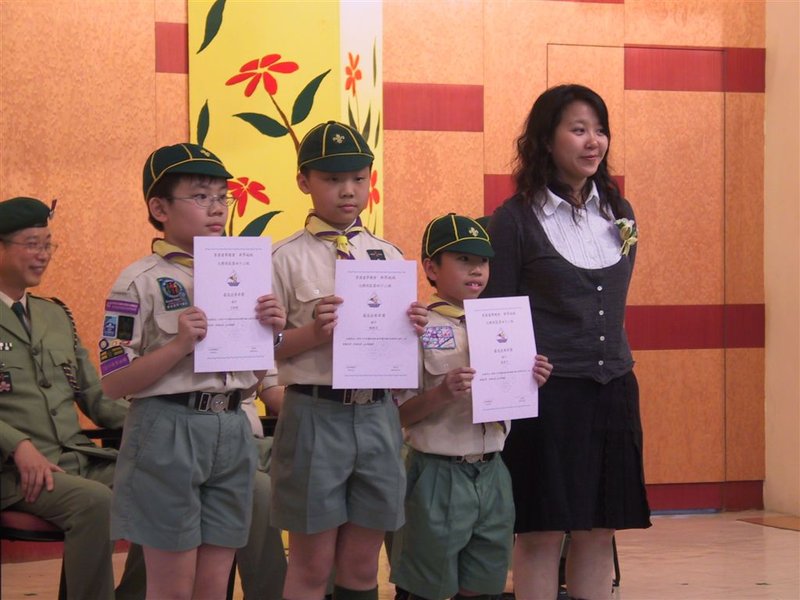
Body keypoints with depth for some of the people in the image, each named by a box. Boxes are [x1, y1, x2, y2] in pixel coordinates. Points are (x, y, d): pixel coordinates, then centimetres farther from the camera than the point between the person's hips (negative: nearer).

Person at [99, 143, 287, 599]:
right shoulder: (140, 283, -8)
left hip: (233, 430, 6)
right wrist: (179, 345, -21)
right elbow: (114, 383, -11)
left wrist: (271, 335, -4)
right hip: (167, 431, -5)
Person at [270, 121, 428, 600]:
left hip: (378, 414, 4)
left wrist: (413, 329, -8)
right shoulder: (287, 258, -3)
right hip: (316, 415, -4)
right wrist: (312, 333, -21)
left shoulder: (390, 256, 9)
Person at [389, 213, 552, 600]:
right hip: (440, 476, -6)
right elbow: (400, 415, -10)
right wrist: (441, 394, -27)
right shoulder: (419, 329, -10)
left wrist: (531, 382, -4)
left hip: (492, 473, 6)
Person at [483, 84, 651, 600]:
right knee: (541, 534, -1)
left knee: (599, 531, 7)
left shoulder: (620, 214, 9)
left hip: (614, 388, 5)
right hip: (547, 391, -5)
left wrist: (614, 363, 15)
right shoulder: (516, 219, -7)